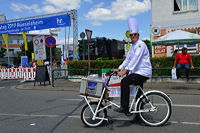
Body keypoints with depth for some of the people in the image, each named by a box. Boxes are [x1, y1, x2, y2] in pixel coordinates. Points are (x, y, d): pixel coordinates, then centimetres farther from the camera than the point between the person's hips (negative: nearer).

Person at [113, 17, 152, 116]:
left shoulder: (141, 44, -13)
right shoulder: (132, 46, 16)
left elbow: (136, 58, -24)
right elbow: (127, 58, 18)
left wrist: (126, 70, -30)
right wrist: (119, 68, 10)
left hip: (143, 72, -10)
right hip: (138, 72, 10)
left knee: (125, 81, -23)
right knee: (138, 93, 15)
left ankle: (124, 107, -20)